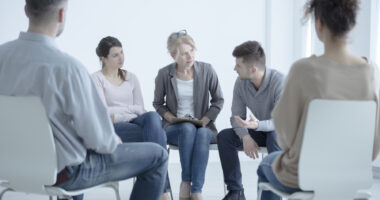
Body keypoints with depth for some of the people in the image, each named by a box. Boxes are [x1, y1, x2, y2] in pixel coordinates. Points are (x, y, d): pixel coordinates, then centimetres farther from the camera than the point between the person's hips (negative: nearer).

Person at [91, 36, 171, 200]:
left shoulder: (131, 78, 19)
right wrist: (134, 109, -6)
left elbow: (141, 110, 12)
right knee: (159, 135, -31)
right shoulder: (97, 79, 4)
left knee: (153, 117, -34)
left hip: (134, 122, 4)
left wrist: (117, 114, -10)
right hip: (112, 128, -4)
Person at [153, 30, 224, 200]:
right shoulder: (164, 74, -1)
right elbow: (158, 104, 11)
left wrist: (205, 120, -6)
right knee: (188, 128, -36)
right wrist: (172, 118, -7)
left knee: (203, 133, -36)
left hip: (203, 127, 1)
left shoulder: (207, 70, 0)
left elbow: (218, 100, 8)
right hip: (174, 129, 0)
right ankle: (185, 181, -24)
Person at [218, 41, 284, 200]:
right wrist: (245, 137, -28)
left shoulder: (279, 81, -27)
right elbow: (237, 116, -7)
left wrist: (258, 125, -48)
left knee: (275, 137, -39)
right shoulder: (241, 83, -10)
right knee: (224, 136, -15)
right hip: (260, 131, 6)